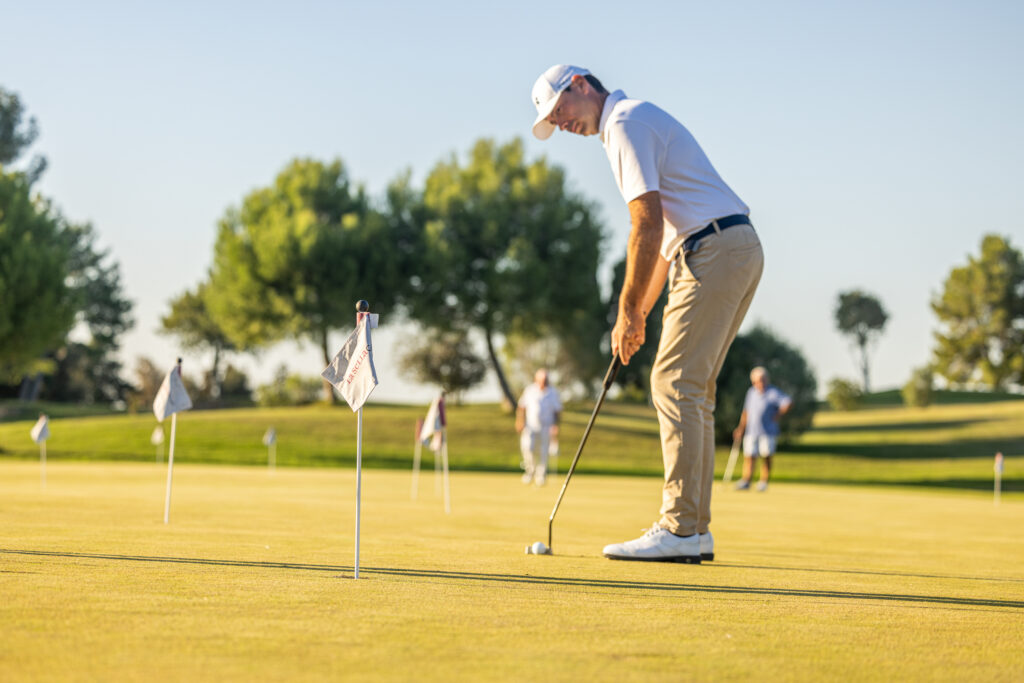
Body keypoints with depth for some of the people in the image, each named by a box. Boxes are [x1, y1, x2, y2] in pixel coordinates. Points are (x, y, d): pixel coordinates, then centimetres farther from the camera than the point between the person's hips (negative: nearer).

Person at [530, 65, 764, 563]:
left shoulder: (625, 122, -8)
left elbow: (648, 226, -15)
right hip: (736, 248, 10)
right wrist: (641, 311, 20)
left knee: (676, 384, -11)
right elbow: (668, 230, 25)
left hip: (715, 252, -10)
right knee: (691, 389, 10)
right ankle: (696, 531, 10)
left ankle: (679, 530, -12)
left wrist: (628, 311, -10)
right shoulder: (638, 121, 24)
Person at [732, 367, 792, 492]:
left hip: (768, 430, -4)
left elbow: (788, 402, -13)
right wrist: (741, 428, 16)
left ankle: (764, 481, 5)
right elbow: (746, 412, 21)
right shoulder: (751, 392, 14)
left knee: (766, 456, -4)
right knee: (748, 456, -2)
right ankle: (746, 481, -1)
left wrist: (778, 415, -10)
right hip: (751, 430, 4)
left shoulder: (773, 392, -3)